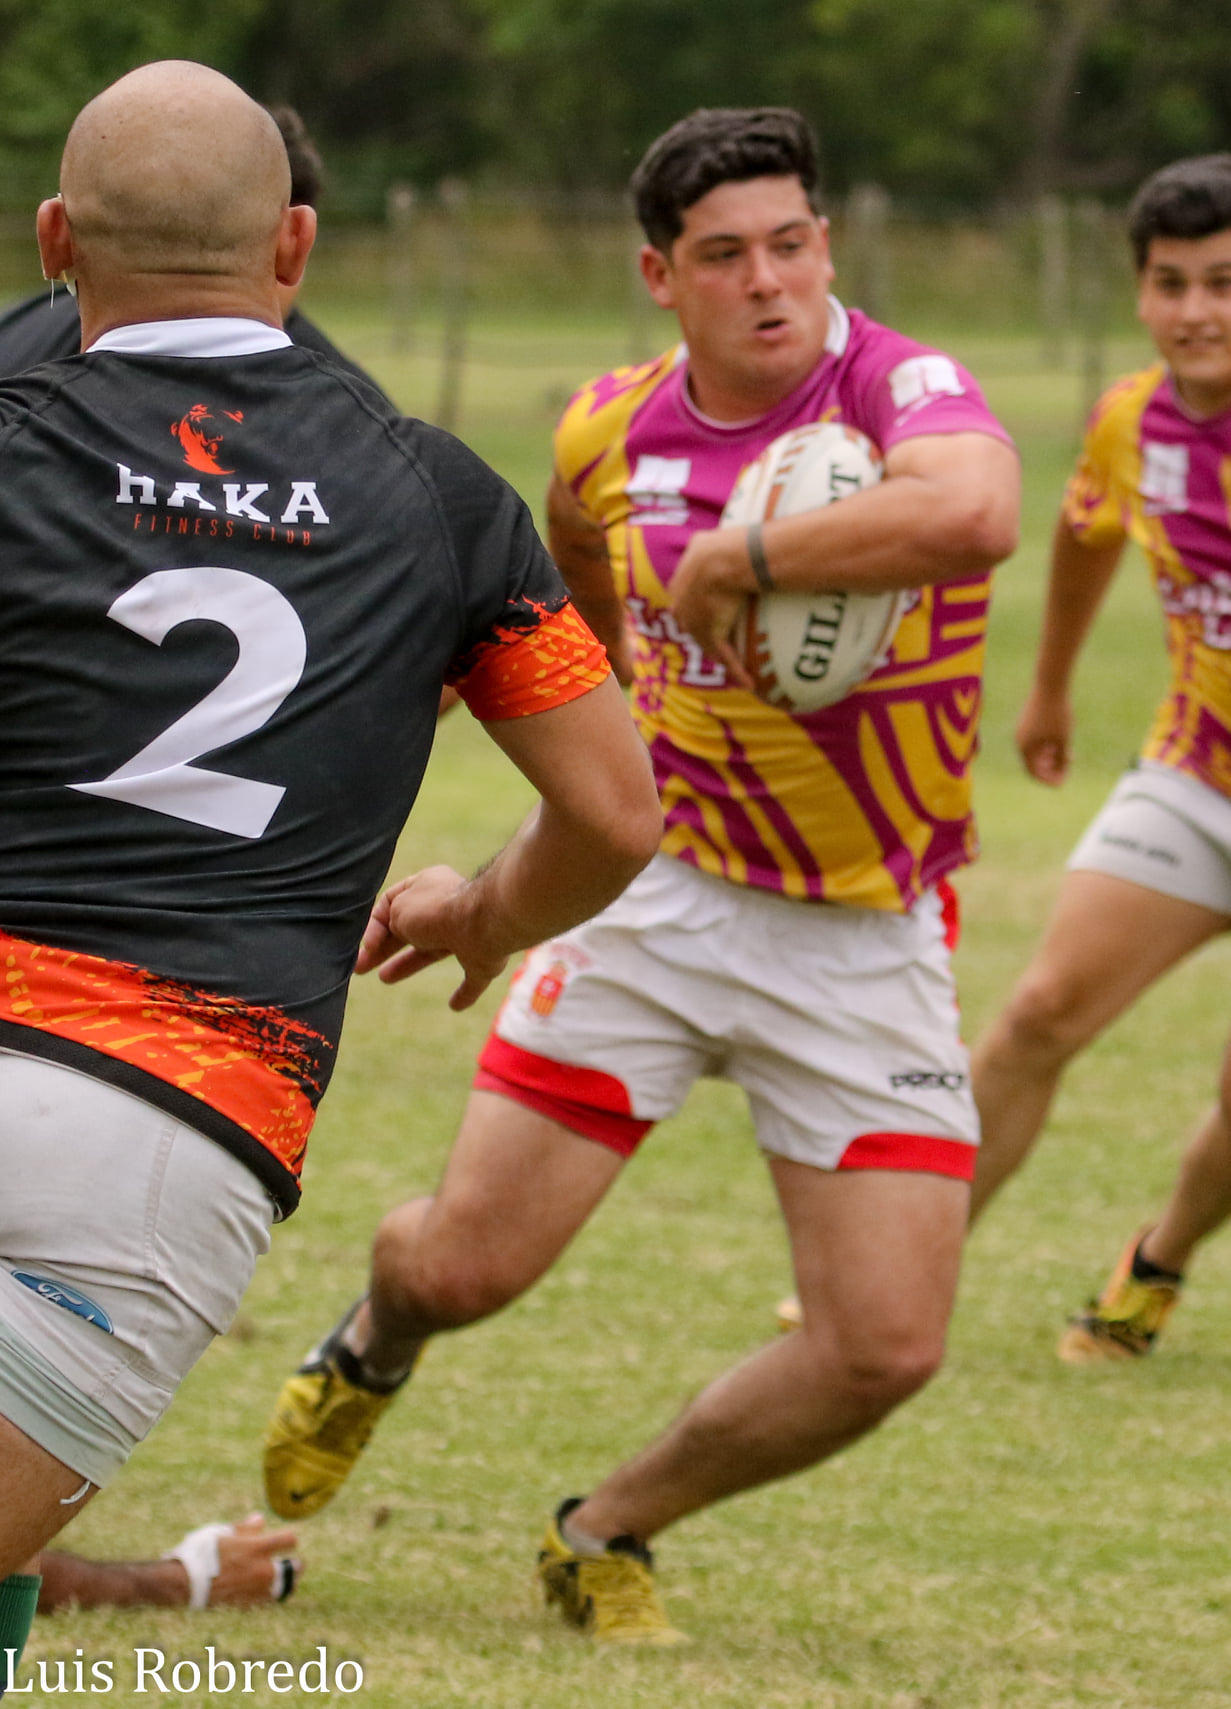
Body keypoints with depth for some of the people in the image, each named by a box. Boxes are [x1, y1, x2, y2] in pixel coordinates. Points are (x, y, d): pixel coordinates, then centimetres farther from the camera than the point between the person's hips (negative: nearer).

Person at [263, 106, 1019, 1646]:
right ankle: (371, 1347, 37)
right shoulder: (605, 436, -3)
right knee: (464, 1263, -3)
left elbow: (975, 513, -45)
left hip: (870, 938, -2)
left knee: (885, 1346, -8)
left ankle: (609, 1534, 18)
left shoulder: (903, 392, -19)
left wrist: (733, 558, -34)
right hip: (659, 892, 2)